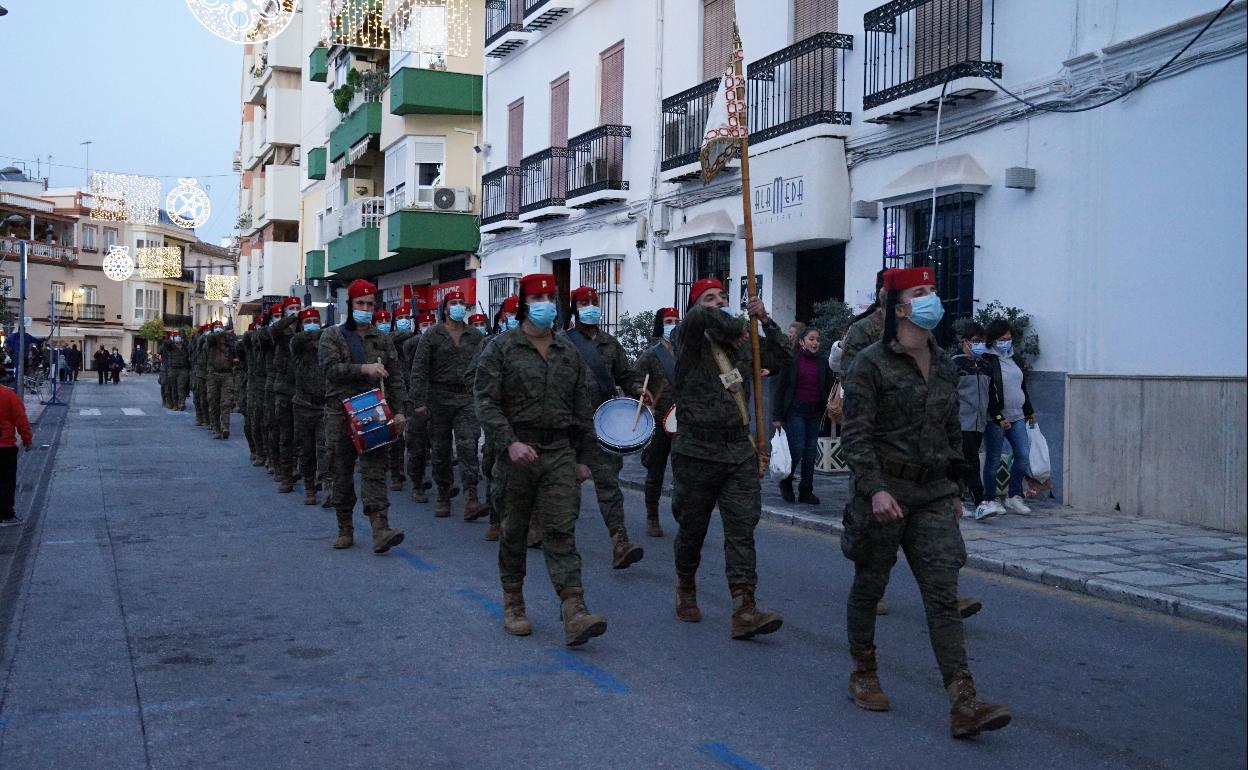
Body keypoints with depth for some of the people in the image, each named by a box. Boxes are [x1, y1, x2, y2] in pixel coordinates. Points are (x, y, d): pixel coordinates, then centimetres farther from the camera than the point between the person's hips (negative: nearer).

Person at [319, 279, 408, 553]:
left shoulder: (383, 340, 11)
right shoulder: (332, 336, 4)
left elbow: (395, 377, 10)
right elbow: (331, 368, -12)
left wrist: (399, 410, 1)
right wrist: (364, 369, -22)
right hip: (341, 414, -1)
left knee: (374, 471, -9)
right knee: (342, 474, 8)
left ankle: (380, 531, -19)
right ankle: (345, 529, 20)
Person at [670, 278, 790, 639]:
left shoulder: (742, 345, 12)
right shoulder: (689, 340, -5)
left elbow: (782, 358, 17)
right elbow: (700, 318, -26)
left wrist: (765, 320, 5)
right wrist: (738, 326, -11)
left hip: (739, 451, 4)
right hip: (697, 452, -4)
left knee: (742, 529, -4)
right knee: (692, 527, 12)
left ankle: (744, 611, -7)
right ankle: (685, 590, 36)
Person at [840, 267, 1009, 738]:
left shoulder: (944, 366, 11)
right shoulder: (870, 364, -8)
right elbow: (855, 434, -13)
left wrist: (954, 489, 17)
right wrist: (875, 488, -21)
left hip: (933, 493, 5)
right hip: (882, 489, -5)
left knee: (943, 593, -4)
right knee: (869, 585, 9)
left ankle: (963, 704, -8)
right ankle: (862, 675, 29)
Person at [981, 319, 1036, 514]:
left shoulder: (1012, 358, 15)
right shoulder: (986, 360, -10)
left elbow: (1022, 386, 25)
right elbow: (986, 394, -15)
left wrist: (1029, 411, 27)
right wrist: (999, 418, -20)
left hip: (1017, 417, 7)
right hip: (995, 419, -7)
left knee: (1023, 455, -1)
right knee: (993, 460, 0)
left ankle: (1013, 496, 10)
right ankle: (990, 500, 9)